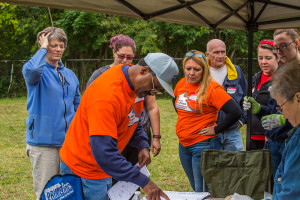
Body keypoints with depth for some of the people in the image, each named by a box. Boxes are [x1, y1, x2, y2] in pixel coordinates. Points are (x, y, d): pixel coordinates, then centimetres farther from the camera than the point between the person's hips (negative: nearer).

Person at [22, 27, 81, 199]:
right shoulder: (38, 71, -5)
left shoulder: (70, 74, 13)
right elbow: (31, 70, -32)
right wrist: (43, 48, -16)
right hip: (43, 141, -6)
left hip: (69, 141, 6)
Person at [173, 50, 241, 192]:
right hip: (183, 143, 7)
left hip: (203, 144, -7)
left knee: (202, 192, -2)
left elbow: (235, 112, -25)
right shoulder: (181, 84, 3)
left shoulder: (212, 88, -18)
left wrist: (215, 130, -17)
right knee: (195, 187, 21)